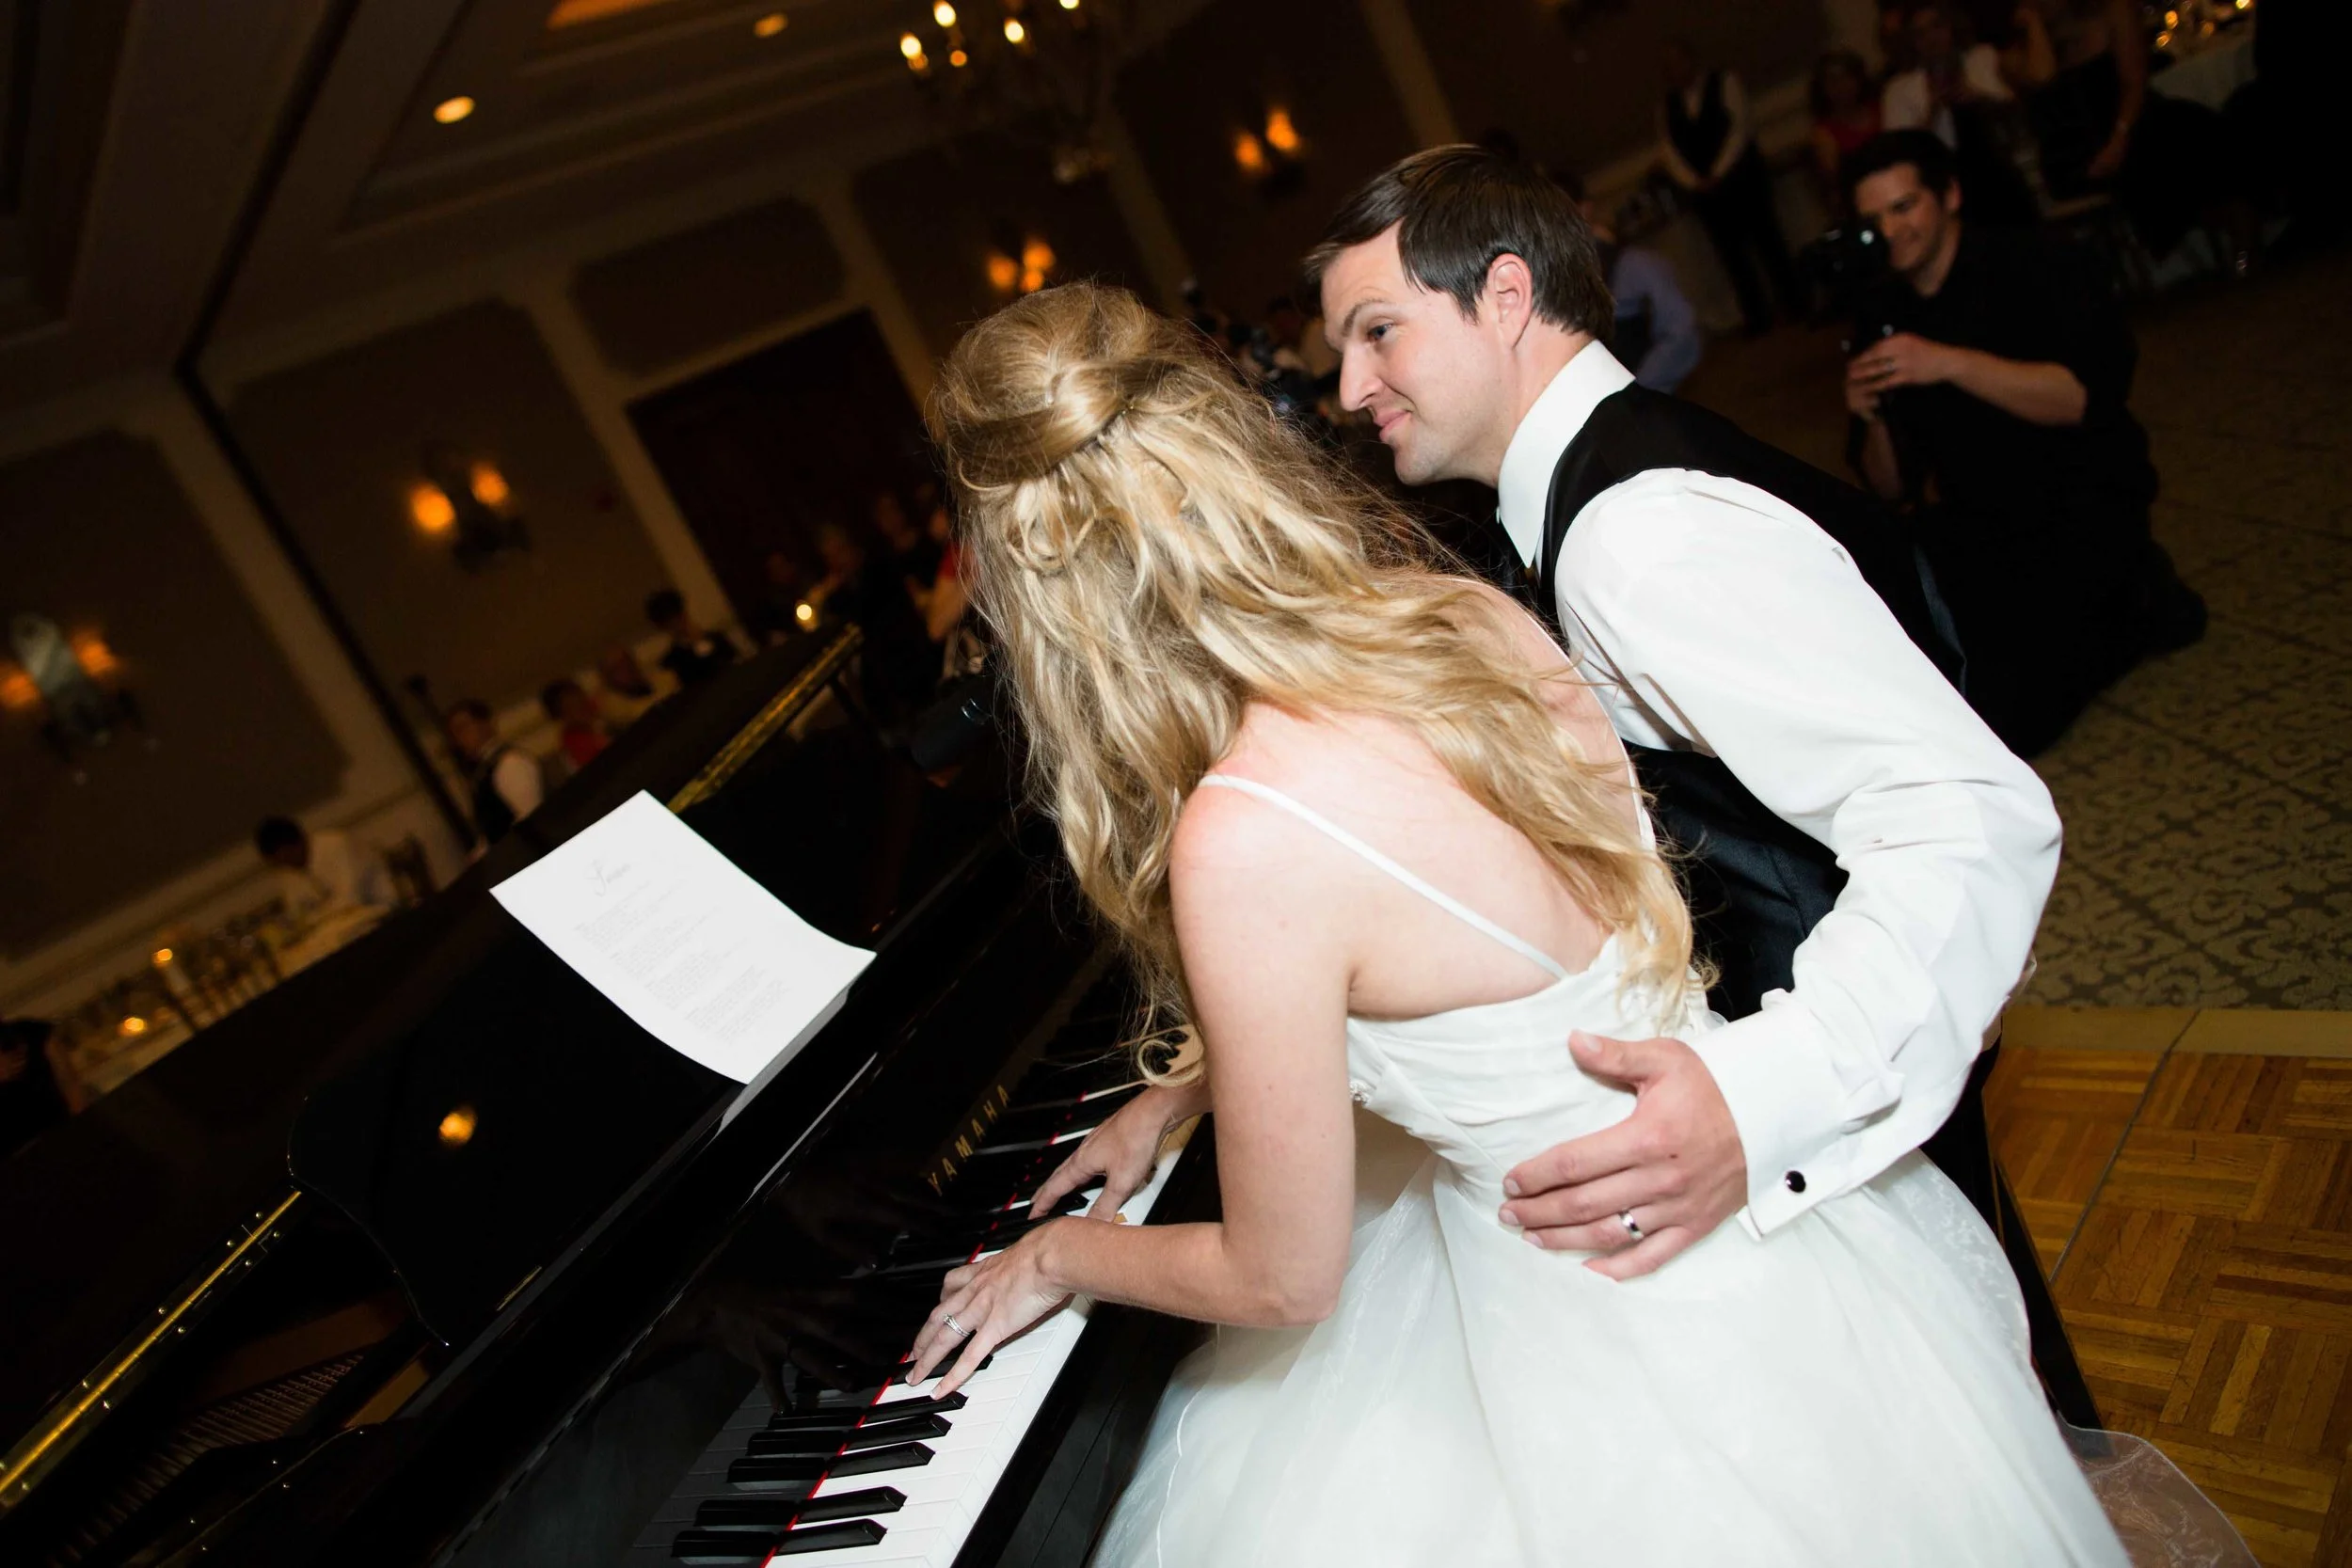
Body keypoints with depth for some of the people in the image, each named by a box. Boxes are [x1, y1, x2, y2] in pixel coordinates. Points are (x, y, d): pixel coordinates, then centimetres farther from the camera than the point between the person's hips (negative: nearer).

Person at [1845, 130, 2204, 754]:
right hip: (1978, 523, 6)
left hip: (2084, 504, -6)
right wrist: (1874, 420, -14)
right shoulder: (1883, 314, 6)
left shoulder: (2031, 265, -8)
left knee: (2004, 716, -23)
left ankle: (2137, 604, 5)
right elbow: (1894, 487, 7)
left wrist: (1950, 363, -32)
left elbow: (2090, 393, -24)